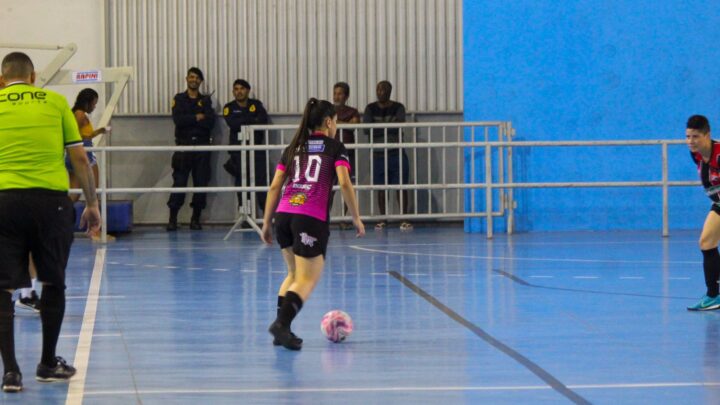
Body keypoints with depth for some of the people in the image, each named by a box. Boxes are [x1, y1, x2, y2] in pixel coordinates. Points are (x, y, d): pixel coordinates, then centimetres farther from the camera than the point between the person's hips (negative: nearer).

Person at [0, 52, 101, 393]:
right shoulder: (55, 102, 8)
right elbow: (80, 159, 7)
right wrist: (92, 203, 15)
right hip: (51, 199, 1)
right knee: (53, 283, 17)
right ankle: (48, 364, 26)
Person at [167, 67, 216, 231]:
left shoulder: (205, 100, 11)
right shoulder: (179, 99, 8)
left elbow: (210, 122, -5)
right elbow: (178, 119, -9)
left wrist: (188, 120, -9)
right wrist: (197, 118, -7)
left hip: (202, 145, 2)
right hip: (184, 144, -2)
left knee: (201, 183, 0)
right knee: (179, 182, -6)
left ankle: (196, 219, 8)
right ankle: (172, 219, -4)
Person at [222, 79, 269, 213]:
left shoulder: (256, 105, 11)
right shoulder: (229, 108, 6)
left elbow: (263, 120, -7)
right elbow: (232, 124, -12)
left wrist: (243, 122, -13)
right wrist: (253, 120, -9)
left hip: (257, 148, 0)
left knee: (261, 179, -8)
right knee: (242, 182, -1)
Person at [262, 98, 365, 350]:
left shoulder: (293, 148, 19)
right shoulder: (335, 147, 8)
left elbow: (275, 186, 13)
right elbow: (344, 183, -6)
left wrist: (267, 223, 16)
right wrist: (356, 218, 1)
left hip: (283, 216, 5)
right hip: (312, 219, -5)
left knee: (294, 273, 21)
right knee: (308, 279, -4)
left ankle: (281, 328, 11)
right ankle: (282, 324, -25)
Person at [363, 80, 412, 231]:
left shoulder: (398, 108, 2)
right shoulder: (371, 109, 6)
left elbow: (399, 125, -13)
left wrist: (378, 128, -13)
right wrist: (389, 127, -11)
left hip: (397, 154, -1)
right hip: (378, 155, 1)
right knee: (381, 188, 4)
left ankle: (404, 219, 0)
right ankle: (382, 220, 12)